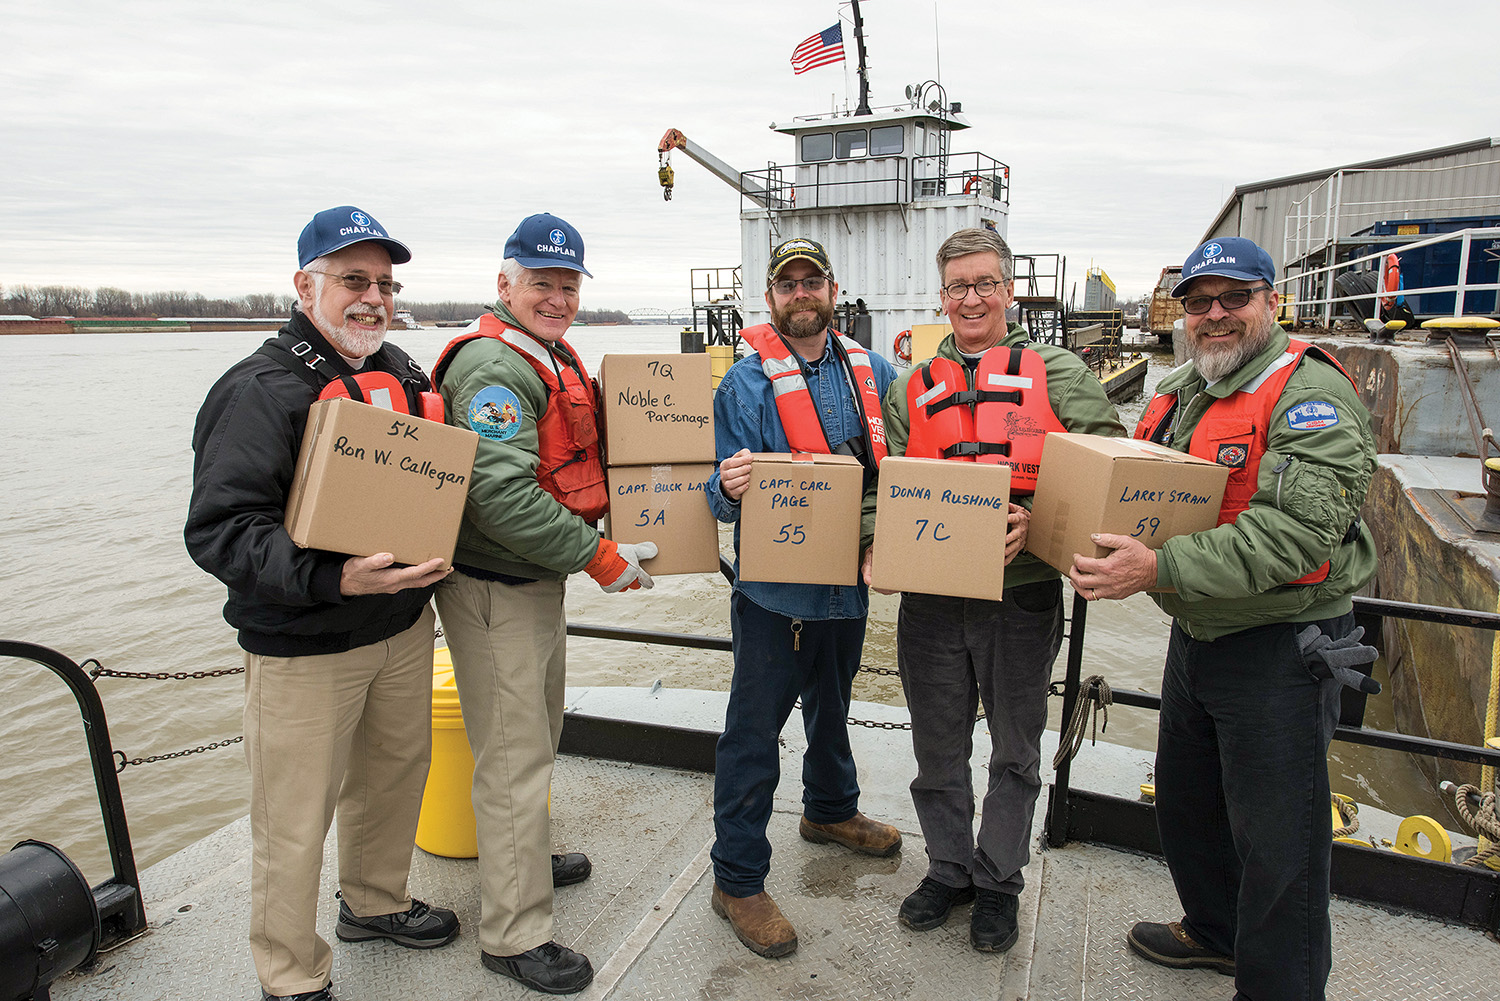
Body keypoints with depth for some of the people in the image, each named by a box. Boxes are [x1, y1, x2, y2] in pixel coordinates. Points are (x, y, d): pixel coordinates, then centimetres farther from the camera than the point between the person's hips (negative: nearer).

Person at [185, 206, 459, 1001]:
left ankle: (374, 901, 47)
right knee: (296, 820, 4)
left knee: (395, 773, 22)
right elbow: (219, 530, -22)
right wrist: (333, 579, -34)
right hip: (304, 647, -7)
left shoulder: (401, 373, 9)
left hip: (404, 626, 7)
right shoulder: (260, 391, -15)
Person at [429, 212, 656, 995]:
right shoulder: (494, 367, -20)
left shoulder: (557, 360, 13)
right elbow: (503, 497, -30)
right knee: (515, 756, -2)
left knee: (539, 729, 24)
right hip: (494, 587, -10)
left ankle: (525, 857, 45)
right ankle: (515, 935, 12)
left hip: (539, 578, 10)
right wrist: (599, 557, -24)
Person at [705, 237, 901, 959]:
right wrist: (730, 487, -34)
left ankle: (830, 810, 51)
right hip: (776, 583, -5)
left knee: (831, 707, 26)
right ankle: (737, 880, 17)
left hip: (849, 576, 5)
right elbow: (725, 498, -11)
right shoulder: (746, 383, -9)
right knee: (754, 731, 3)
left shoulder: (873, 372, 5)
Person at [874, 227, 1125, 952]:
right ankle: (948, 868, 38)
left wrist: (1036, 524, -21)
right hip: (930, 599, 2)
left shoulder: (1058, 374, 2)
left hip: (1023, 598, -2)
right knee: (937, 749, 15)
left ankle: (998, 881, 35)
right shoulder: (913, 387, 10)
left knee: (1015, 751, 15)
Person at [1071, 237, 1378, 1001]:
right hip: (1194, 633, 9)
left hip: (1279, 647, -8)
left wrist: (1162, 568, -37)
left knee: (1277, 841, 4)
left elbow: (1300, 527, -30)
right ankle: (1216, 931, 47)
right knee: (1185, 803, 23)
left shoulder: (1309, 393, -17)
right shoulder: (1178, 392, 10)